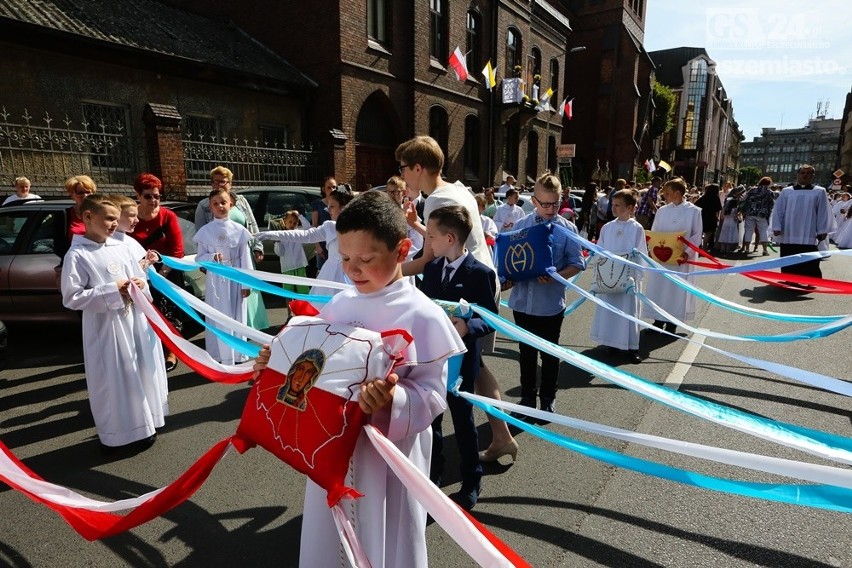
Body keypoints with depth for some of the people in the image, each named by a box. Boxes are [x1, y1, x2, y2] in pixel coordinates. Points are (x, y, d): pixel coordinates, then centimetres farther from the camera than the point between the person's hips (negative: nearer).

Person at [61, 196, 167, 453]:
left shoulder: (121, 247, 8)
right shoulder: (77, 254, -9)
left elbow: (140, 277, 17)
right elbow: (71, 297, -15)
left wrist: (140, 284, -5)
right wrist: (112, 290, -18)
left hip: (135, 321, 6)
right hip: (106, 327, -6)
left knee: (142, 371, 14)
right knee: (114, 379, 1)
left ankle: (142, 425, 32)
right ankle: (114, 433, 18)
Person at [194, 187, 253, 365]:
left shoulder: (239, 229, -2)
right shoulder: (205, 231, -1)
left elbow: (245, 258, 0)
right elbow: (199, 257, 2)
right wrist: (212, 257, -19)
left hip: (235, 278, 0)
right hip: (215, 280, 0)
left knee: (237, 317, 8)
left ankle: (238, 356, 21)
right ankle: (221, 358, 13)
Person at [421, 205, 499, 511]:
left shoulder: (481, 273, -14)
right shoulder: (431, 269, 4)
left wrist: (468, 327, -31)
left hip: (460, 362, -5)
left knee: (463, 422, 10)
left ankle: (471, 483, 31)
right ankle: (432, 475, 39)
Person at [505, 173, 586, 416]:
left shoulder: (567, 229, -6)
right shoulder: (521, 225, -1)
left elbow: (577, 263, -4)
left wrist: (555, 277, -21)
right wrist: (508, 279, -12)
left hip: (551, 303, -2)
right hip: (522, 300, 2)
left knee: (549, 353, 14)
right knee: (526, 352, 16)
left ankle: (548, 398, 33)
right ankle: (527, 396, 33)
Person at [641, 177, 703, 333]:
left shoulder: (693, 211, -3)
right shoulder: (662, 211, 5)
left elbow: (697, 235, -5)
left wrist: (688, 252, -18)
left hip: (681, 258, -3)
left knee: (676, 288, 3)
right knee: (658, 286, 6)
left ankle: (672, 323, 15)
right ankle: (658, 320, 19)